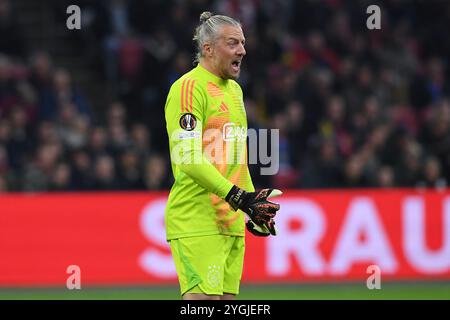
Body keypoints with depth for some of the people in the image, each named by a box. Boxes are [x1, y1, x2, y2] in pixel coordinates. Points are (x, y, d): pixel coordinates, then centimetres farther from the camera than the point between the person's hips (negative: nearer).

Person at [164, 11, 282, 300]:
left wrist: (254, 205, 18)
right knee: (203, 298, -15)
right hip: (196, 223, -9)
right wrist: (237, 196, -23)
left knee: (226, 297, 4)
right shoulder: (189, 87, -10)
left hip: (231, 221, 9)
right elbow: (188, 157, -19)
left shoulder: (234, 90, 19)